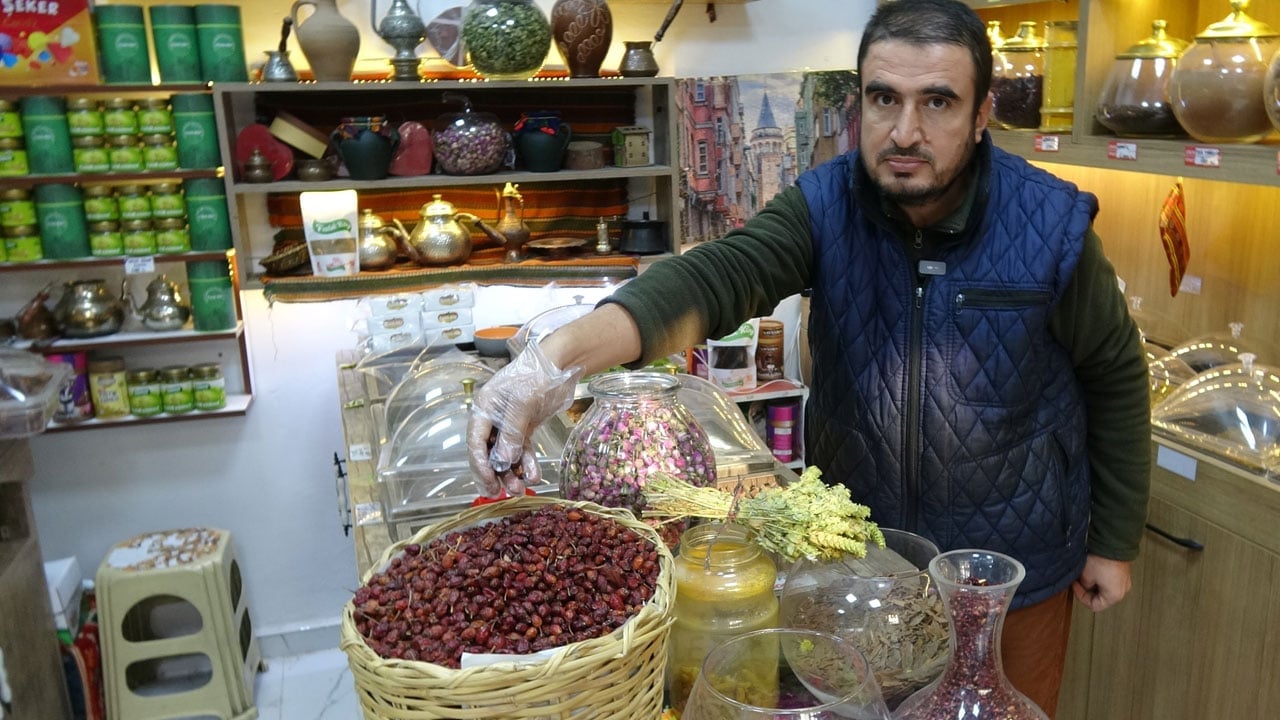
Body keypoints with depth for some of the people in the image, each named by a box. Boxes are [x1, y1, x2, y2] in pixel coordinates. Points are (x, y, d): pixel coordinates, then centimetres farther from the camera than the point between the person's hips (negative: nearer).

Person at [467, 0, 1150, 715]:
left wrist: (1115, 544, 2)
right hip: (859, 552, 1)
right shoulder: (826, 207, -16)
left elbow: (1116, 377, -4)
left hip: (1016, 572, -1)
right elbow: (719, 274, -34)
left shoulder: (1052, 226, -17)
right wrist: (564, 352, -53)